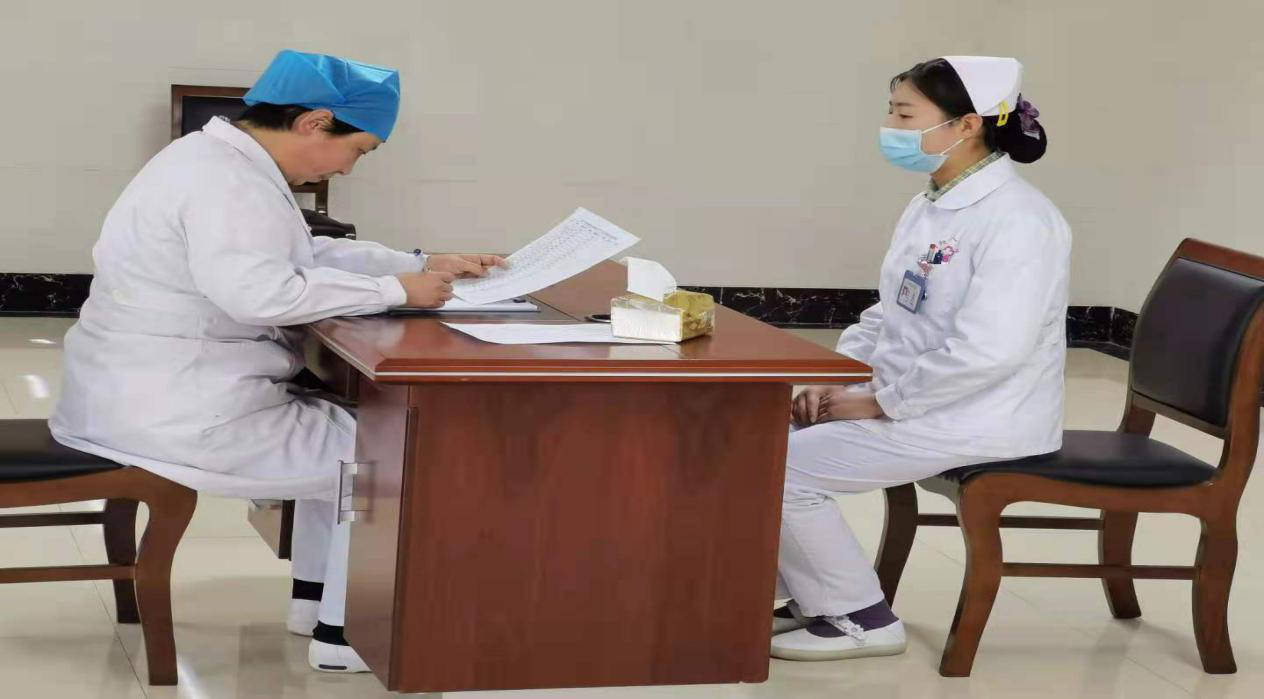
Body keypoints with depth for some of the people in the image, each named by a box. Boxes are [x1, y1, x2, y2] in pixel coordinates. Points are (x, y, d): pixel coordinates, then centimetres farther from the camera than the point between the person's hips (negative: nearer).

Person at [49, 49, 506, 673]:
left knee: (339, 429, 25)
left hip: (154, 397, 11)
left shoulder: (221, 162, 12)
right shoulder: (228, 182, -22)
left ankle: (314, 597, 31)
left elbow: (310, 253, 20)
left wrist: (424, 265, 12)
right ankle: (342, 634, 10)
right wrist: (395, 290, -27)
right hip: (179, 414, -11)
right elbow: (256, 290, -36)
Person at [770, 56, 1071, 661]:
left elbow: (986, 351, -29)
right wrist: (834, 377, 2)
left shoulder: (1016, 219, -21)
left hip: (975, 421, -10)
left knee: (781, 467, -15)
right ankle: (811, 597, 14)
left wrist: (878, 403, -21)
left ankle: (858, 618, 0)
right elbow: (888, 315, 19)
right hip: (913, 402, 10)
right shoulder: (928, 207, 10)